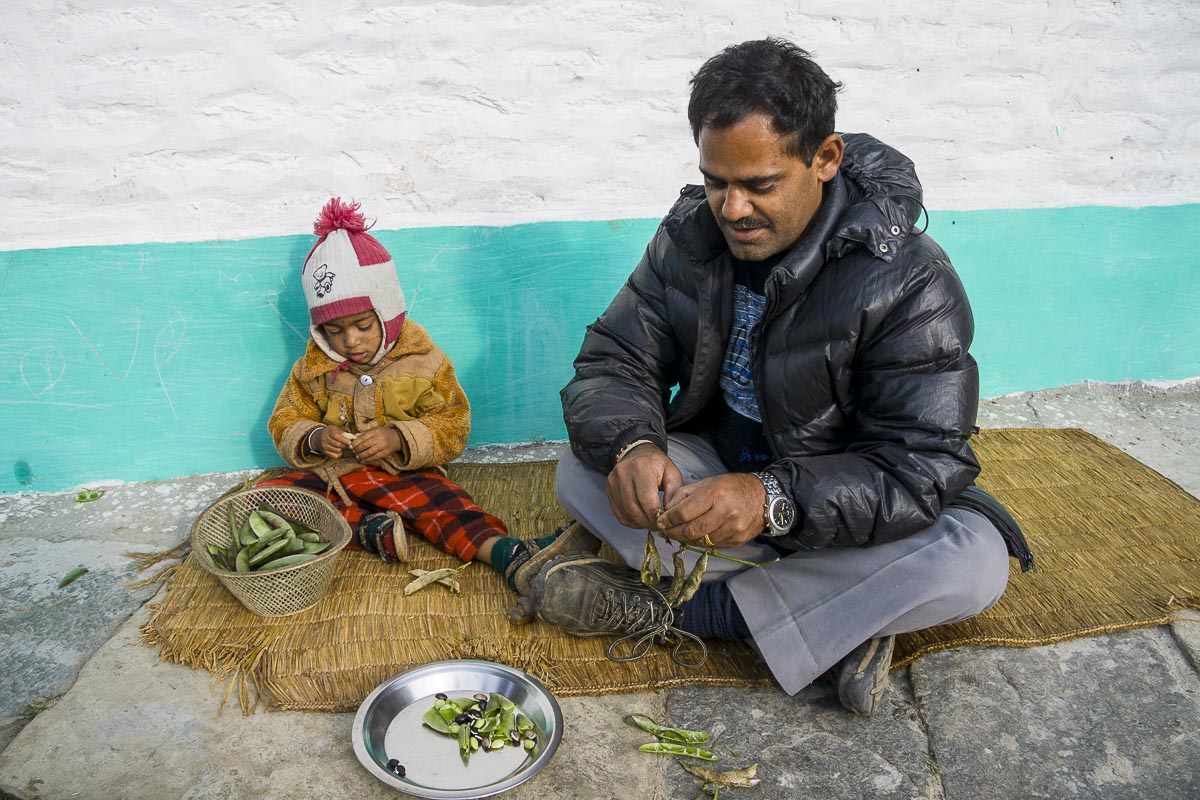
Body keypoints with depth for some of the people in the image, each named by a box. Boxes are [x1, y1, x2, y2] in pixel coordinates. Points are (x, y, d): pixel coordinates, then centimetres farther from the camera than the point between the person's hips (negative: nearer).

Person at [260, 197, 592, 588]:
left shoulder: (421, 361, -5)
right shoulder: (314, 369, 2)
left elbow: (453, 426, -5)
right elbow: (284, 423, 7)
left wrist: (399, 439, -23)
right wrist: (313, 438, -17)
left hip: (402, 473, -3)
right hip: (329, 472, 3)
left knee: (442, 500, -31)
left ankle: (509, 554, -49)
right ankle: (366, 529, -33)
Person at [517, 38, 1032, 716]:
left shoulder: (910, 282, -22)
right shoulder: (691, 235, -9)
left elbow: (921, 468, -27)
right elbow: (613, 363, -10)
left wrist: (774, 500, -44)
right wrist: (631, 446, -34)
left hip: (834, 503, -2)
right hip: (712, 474, 3)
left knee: (975, 565, -31)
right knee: (582, 472, -22)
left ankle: (676, 610, -24)